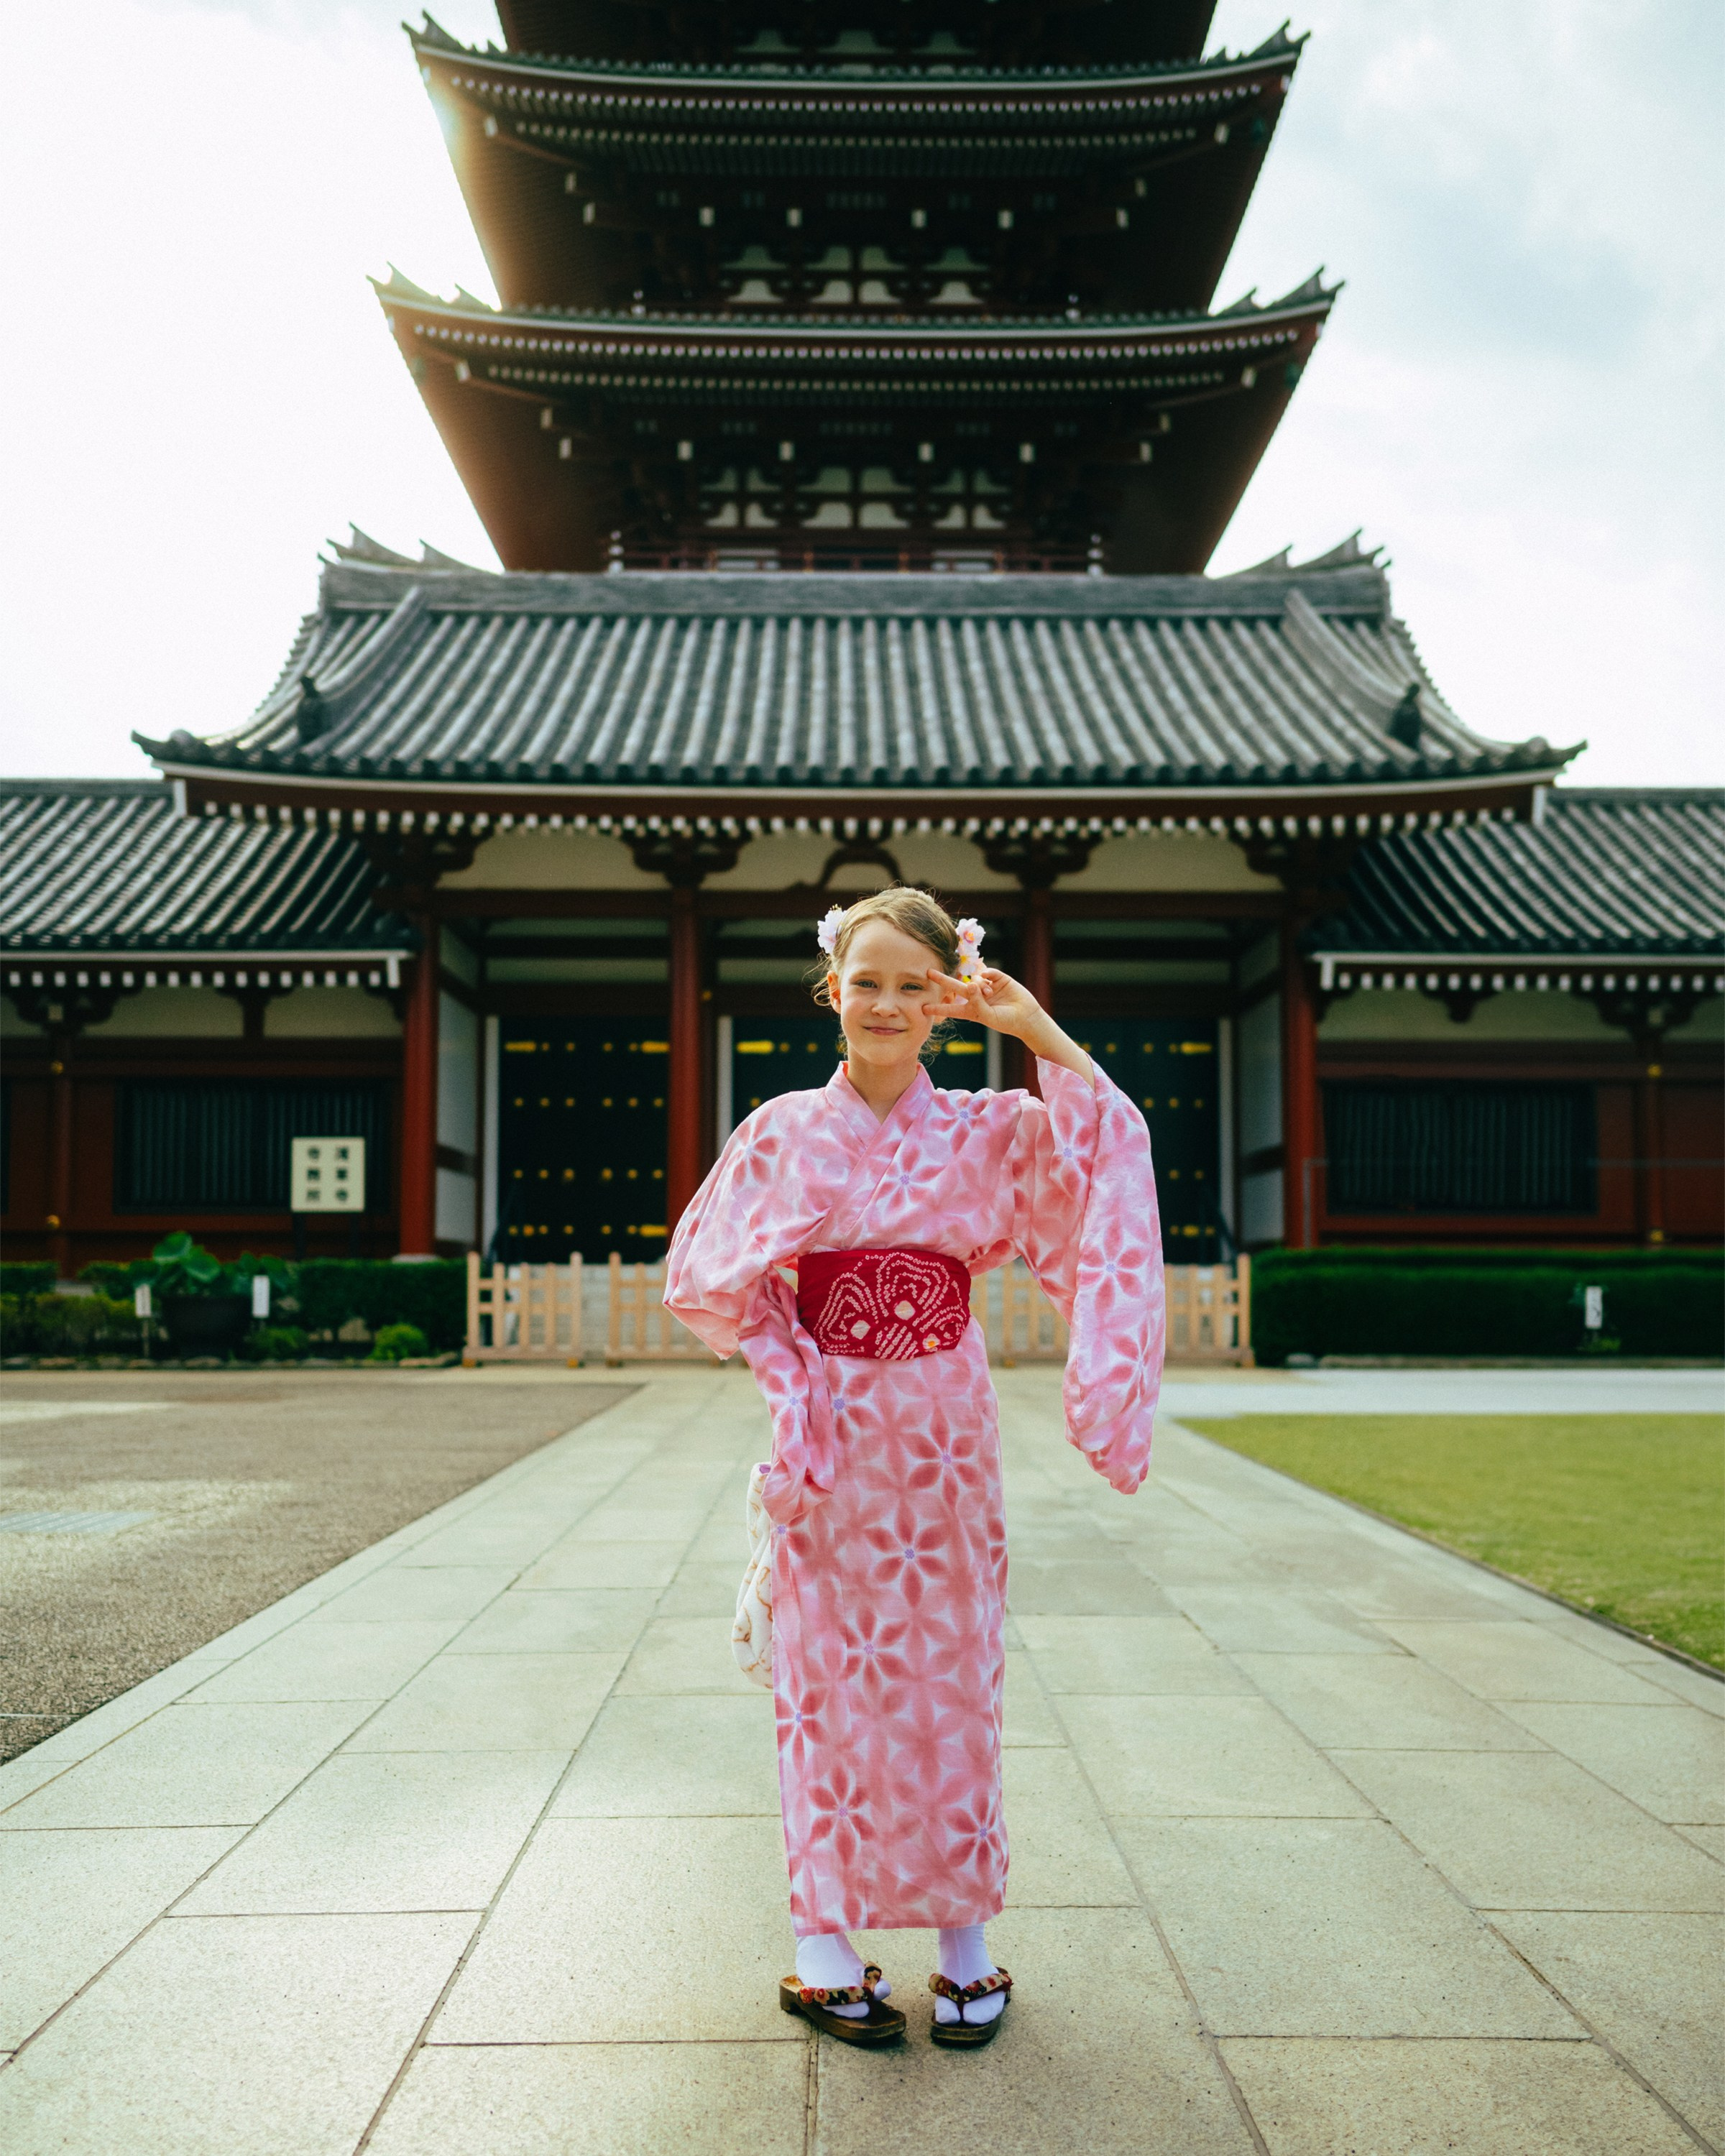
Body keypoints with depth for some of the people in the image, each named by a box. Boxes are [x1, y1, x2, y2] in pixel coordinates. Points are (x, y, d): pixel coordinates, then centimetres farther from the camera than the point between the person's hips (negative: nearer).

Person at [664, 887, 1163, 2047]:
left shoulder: (988, 1132, 1)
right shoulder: (787, 1132, -2)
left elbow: (1113, 1153, -14)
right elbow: (708, 1278, 1)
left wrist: (1041, 1033, -16)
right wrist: (795, 1365, -4)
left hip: (947, 1436, 1)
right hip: (831, 1436, -1)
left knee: (952, 1678, 8)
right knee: (832, 1679, 5)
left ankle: (965, 1938, 23)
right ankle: (826, 1948, 19)